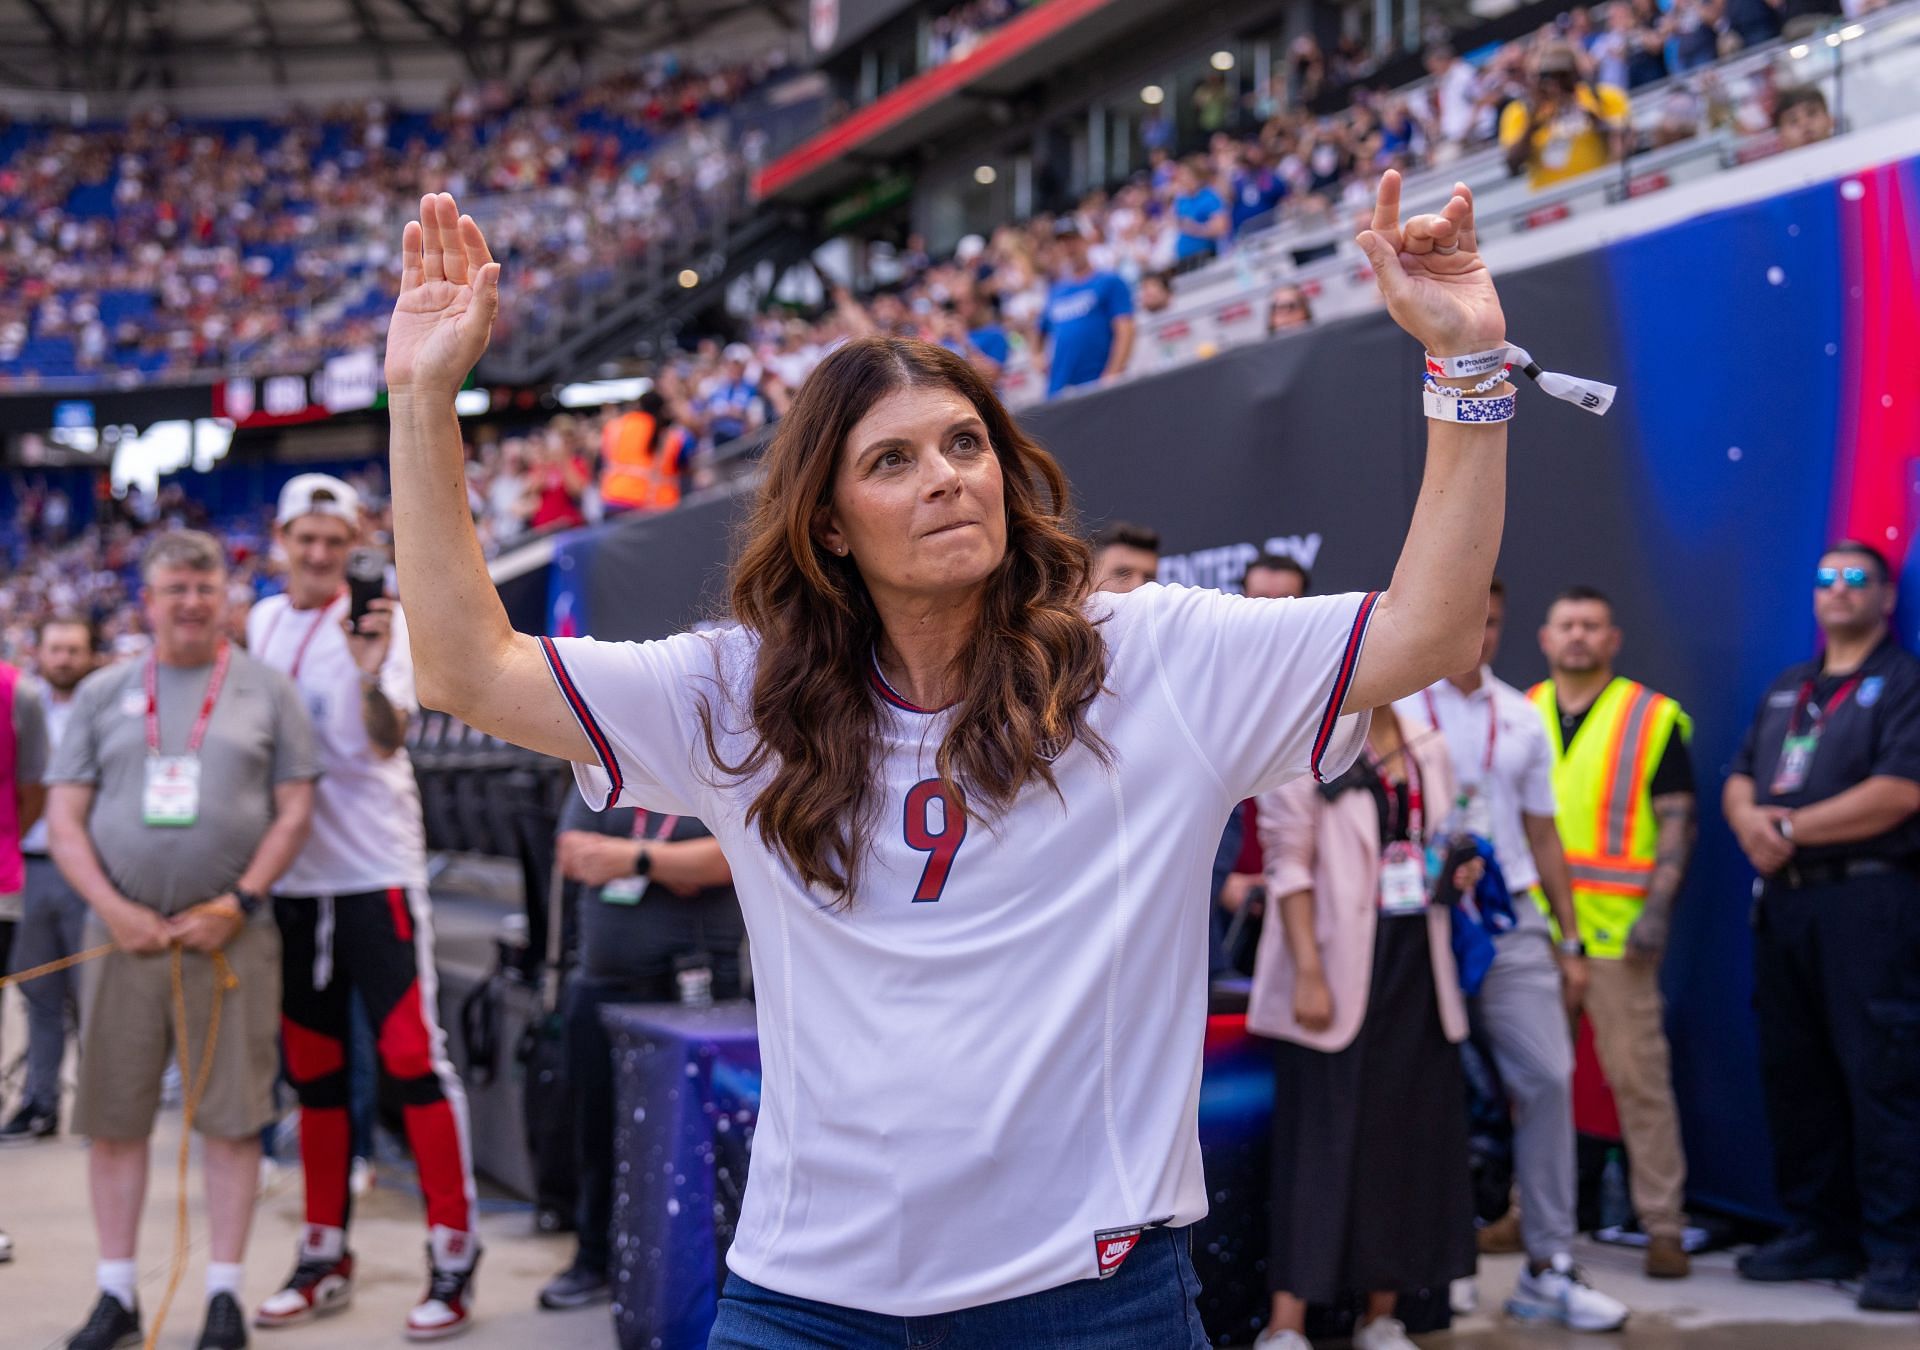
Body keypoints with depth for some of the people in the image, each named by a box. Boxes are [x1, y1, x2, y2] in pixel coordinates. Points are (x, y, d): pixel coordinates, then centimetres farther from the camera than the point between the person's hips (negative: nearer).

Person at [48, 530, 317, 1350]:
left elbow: (294, 810, 2)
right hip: (123, 933, 2)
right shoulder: (104, 693, 9)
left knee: (232, 1117, 0)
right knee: (113, 1118, 4)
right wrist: (114, 909, -6)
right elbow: (64, 819, 7)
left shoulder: (265, 690, 5)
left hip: (231, 935, -2)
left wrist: (238, 903, -9)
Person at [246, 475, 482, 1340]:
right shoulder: (262, 622, 10)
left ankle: (454, 1258, -3)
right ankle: (325, 1254, 23)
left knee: (412, 1054, -9)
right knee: (312, 1067, 12)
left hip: (375, 869, -6)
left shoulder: (382, 620, -7)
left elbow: (389, 739, -21)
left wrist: (372, 675, -39)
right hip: (291, 873, 6)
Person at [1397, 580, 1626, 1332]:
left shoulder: (1521, 719, 14)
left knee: (1548, 1079, -4)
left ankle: (1547, 1269, 3)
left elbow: (1542, 836, 17)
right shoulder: (1394, 708, -1)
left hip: (1512, 924, 4)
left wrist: (1570, 941, 15)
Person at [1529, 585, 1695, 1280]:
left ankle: (1664, 1225, 2)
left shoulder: (1654, 718, 3)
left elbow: (1677, 822, 0)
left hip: (1617, 929, -4)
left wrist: (1658, 908, -12)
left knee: (1639, 1075, -5)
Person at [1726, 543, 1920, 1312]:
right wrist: (1750, 819, -7)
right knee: (1791, 1072, 9)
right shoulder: (1785, 691, 21)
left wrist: (1793, 828, -12)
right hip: (1783, 900, 7)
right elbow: (1739, 781, 17)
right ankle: (1816, 1234, 18)